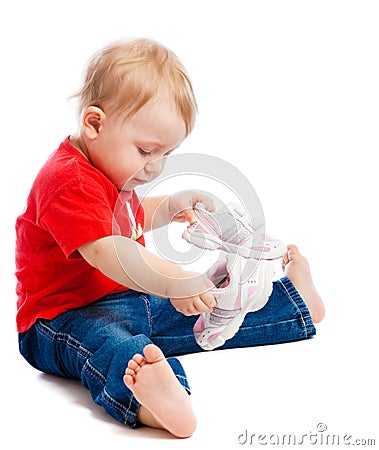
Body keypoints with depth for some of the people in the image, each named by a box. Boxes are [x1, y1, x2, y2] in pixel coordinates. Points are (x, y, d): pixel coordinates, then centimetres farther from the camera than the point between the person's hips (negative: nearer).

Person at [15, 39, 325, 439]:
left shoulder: (111, 171, 13)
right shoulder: (68, 181, -22)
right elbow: (106, 251, -37)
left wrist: (168, 208, 19)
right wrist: (176, 282, -45)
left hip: (127, 300, 10)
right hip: (66, 317, -10)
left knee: (208, 311, 10)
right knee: (111, 346, -42)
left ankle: (299, 305, 27)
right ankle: (154, 404, -72)